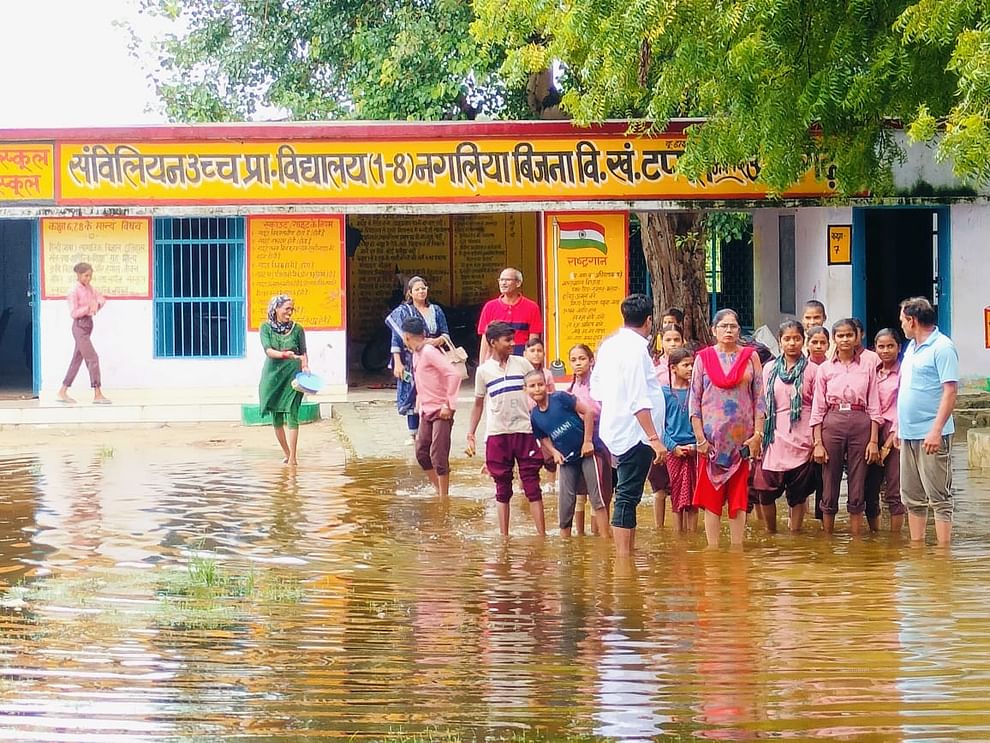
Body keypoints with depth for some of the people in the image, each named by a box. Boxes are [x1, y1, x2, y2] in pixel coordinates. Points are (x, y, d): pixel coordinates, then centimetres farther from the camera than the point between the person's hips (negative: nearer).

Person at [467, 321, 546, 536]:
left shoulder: (522, 364, 3)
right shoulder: (484, 371, 3)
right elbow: (479, 404, 12)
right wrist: (470, 435, 9)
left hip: (524, 431, 0)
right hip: (497, 435, 0)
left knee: (532, 486, -2)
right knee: (502, 489, 7)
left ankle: (542, 535, -2)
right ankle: (504, 537, 11)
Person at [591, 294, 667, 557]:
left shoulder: (609, 345, 11)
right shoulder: (637, 348, -16)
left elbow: (596, 389, 21)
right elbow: (640, 401, -21)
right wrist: (655, 439, -21)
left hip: (615, 431, 9)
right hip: (635, 433, -9)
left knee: (628, 494, 16)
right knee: (628, 497, -8)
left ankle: (629, 550, 21)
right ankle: (623, 557, -8)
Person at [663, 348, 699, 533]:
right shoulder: (664, 392, 2)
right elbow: (660, 424, 2)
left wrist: (696, 444, -9)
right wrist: (673, 446, -9)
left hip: (694, 449, 1)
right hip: (674, 450, -1)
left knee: (693, 497, 2)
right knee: (677, 495, 3)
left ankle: (692, 534, 7)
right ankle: (678, 533, 8)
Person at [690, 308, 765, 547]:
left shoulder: (750, 357, 5)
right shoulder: (704, 358, 4)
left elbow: (759, 399, 5)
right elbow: (694, 400, 2)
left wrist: (758, 434, -3)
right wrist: (700, 437, -5)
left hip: (742, 437, 0)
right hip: (712, 438, 0)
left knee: (739, 495, 3)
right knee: (711, 495, -1)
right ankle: (713, 549, 2)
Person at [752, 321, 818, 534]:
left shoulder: (811, 370, 3)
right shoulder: (769, 369, 10)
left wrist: (817, 441, -2)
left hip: (801, 442, -2)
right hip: (774, 440, 2)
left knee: (798, 493, 2)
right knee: (766, 492, -3)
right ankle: (770, 533, 15)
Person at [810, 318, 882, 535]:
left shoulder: (867, 367, 7)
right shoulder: (825, 369, 6)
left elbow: (874, 407, 6)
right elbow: (818, 409, 5)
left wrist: (873, 441, -2)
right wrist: (817, 443, -2)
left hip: (861, 425, 0)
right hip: (832, 424, 0)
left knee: (858, 488, 1)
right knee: (829, 487, 1)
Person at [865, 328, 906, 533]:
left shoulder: (903, 372, -3)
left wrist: (888, 444, -9)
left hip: (894, 434, -5)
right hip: (871, 432, 5)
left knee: (894, 492, -6)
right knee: (870, 490, 5)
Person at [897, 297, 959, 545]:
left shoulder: (942, 348, -10)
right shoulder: (911, 348, 17)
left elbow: (950, 391, -17)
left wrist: (936, 430, -23)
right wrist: (899, 426, 20)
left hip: (931, 434, -9)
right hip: (909, 433, 9)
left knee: (939, 497, -7)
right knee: (913, 498, 12)